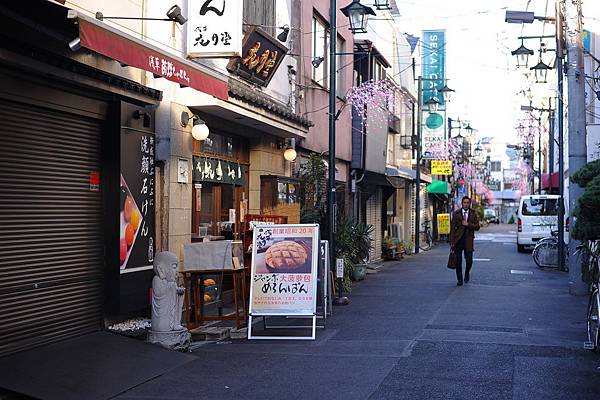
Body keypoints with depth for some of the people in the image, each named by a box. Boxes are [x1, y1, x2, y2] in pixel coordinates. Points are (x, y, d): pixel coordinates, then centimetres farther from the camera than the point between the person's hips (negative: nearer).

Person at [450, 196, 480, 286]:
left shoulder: (473, 213, 5)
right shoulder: (456, 213, 2)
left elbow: (477, 227, -1)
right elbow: (452, 228, 0)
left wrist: (467, 224, -16)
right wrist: (452, 241, -4)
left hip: (468, 240, 0)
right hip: (458, 240, 0)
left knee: (469, 261, 0)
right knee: (458, 261, 1)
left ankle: (467, 273, 29)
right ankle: (459, 280, 12)